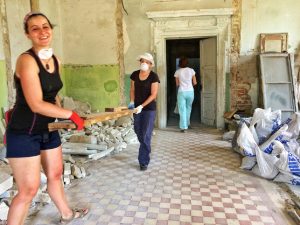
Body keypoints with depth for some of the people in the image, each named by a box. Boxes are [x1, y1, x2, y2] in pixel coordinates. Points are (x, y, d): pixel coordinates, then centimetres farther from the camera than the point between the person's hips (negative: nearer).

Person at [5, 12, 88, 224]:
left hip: (48, 129, 8)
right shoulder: (27, 60, -20)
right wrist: (70, 114, -19)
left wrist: (61, 114, 10)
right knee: (29, 190, -1)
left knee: (55, 174, 22)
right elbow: (36, 104, -26)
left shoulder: (55, 60, 4)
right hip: (24, 133, -8)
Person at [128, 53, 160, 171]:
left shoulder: (153, 76, -12)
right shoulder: (134, 75, 1)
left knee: (146, 135, -5)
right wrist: (132, 102, -5)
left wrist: (142, 106, -21)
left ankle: (144, 161, 6)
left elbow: (153, 94, -15)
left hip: (149, 109, -5)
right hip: (137, 108, 5)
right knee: (138, 132, 16)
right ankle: (146, 151, 43)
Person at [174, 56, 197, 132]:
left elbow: (177, 84, 3)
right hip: (190, 91, 2)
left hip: (181, 92, -2)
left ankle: (183, 127, 1)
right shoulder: (191, 70, 0)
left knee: (182, 110, 3)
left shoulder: (177, 72, -3)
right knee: (188, 108, 22)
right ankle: (187, 123, 34)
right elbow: (194, 83, 2)